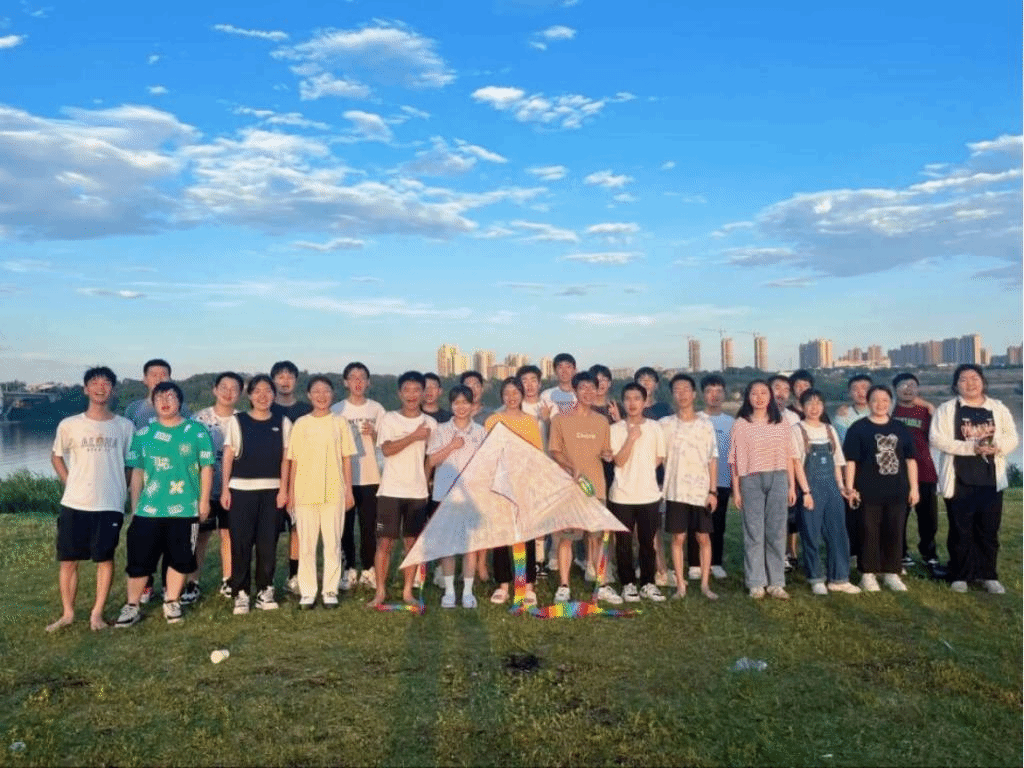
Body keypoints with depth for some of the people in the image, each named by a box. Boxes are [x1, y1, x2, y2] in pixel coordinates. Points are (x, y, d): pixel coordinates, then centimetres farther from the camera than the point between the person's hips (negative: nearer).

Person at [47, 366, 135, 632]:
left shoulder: (125, 426, 1)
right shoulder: (69, 425, 1)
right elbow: (56, 457, 15)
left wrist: (121, 489, 3)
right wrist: (70, 484, 5)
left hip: (110, 505, -1)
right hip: (74, 504, 1)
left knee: (105, 559, 3)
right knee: (68, 560, 7)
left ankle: (97, 614, 15)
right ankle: (68, 613, 21)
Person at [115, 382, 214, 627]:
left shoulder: (196, 432, 0)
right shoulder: (143, 434, 6)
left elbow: (206, 467, 1)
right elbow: (137, 471, 9)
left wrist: (204, 501, -2)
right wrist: (134, 505, 6)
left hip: (185, 509, -1)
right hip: (148, 509, 1)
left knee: (180, 559, 8)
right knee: (139, 559, 3)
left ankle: (172, 603, 25)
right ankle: (132, 607, 16)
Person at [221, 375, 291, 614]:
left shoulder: (283, 422, 6)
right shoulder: (237, 421, 3)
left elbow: (285, 458, 5)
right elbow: (228, 457, 2)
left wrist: (284, 489, -3)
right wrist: (225, 489, -3)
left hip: (272, 490, 1)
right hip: (241, 490, -1)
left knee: (268, 544, 3)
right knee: (241, 543, -1)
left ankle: (265, 591, 15)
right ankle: (241, 593, 9)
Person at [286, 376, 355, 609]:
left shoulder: (339, 423, 5)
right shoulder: (301, 424, 5)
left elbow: (347, 458, 7)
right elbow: (293, 461, 6)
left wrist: (349, 489, 3)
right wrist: (290, 491, 3)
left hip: (334, 492, 0)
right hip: (305, 493, 0)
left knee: (333, 543, 2)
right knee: (306, 544, 3)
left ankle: (330, 591, 13)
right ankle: (307, 593, 13)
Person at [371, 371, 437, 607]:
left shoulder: (430, 423, 7)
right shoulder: (389, 419, 0)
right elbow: (387, 449, -14)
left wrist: (425, 481, 4)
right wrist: (414, 436, -16)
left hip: (418, 492, 2)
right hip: (391, 491, -2)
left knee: (412, 541, 6)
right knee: (385, 541, -1)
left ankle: (407, 591, 15)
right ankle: (380, 591, 9)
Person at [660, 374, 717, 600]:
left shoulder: (706, 424, 3)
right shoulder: (665, 424, 3)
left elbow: (712, 459, 2)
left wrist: (713, 490, -3)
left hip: (701, 491, 0)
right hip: (675, 490, 0)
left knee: (703, 538, 5)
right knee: (678, 538, 3)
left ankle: (705, 584, 13)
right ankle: (680, 585, 10)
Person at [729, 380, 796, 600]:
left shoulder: (781, 423, 9)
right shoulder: (741, 424, 2)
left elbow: (789, 456, 11)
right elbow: (735, 460, 1)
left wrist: (792, 485, 7)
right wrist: (736, 489, -1)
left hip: (778, 479, 2)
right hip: (751, 481, -2)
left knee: (776, 532, 5)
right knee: (754, 532, 1)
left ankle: (776, 582, 13)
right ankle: (756, 583, 9)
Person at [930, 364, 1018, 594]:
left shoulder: (999, 409, 10)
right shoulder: (946, 410, -1)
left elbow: (1012, 438, 6)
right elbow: (937, 439, -12)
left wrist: (997, 446, -16)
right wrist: (971, 447, -21)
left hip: (991, 481, 3)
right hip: (959, 481, -3)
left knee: (989, 530, 8)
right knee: (961, 531, 4)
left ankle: (988, 575, 19)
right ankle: (960, 576, 13)